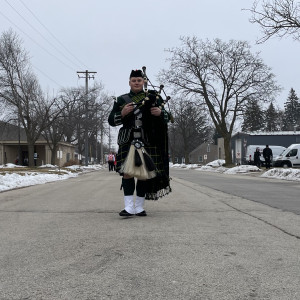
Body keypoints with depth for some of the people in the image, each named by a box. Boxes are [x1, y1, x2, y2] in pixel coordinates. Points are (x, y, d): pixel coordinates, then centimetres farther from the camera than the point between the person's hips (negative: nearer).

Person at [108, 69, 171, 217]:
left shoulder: (154, 98, 14)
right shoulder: (121, 100, 14)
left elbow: (166, 117, 11)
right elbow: (111, 120, 9)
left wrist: (160, 113, -12)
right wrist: (122, 113, -10)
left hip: (148, 142, 1)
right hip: (128, 142, -1)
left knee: (144, 173, 1)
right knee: (127, 171, -12)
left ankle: (139, 207, 10)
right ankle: (129, 206, -11)